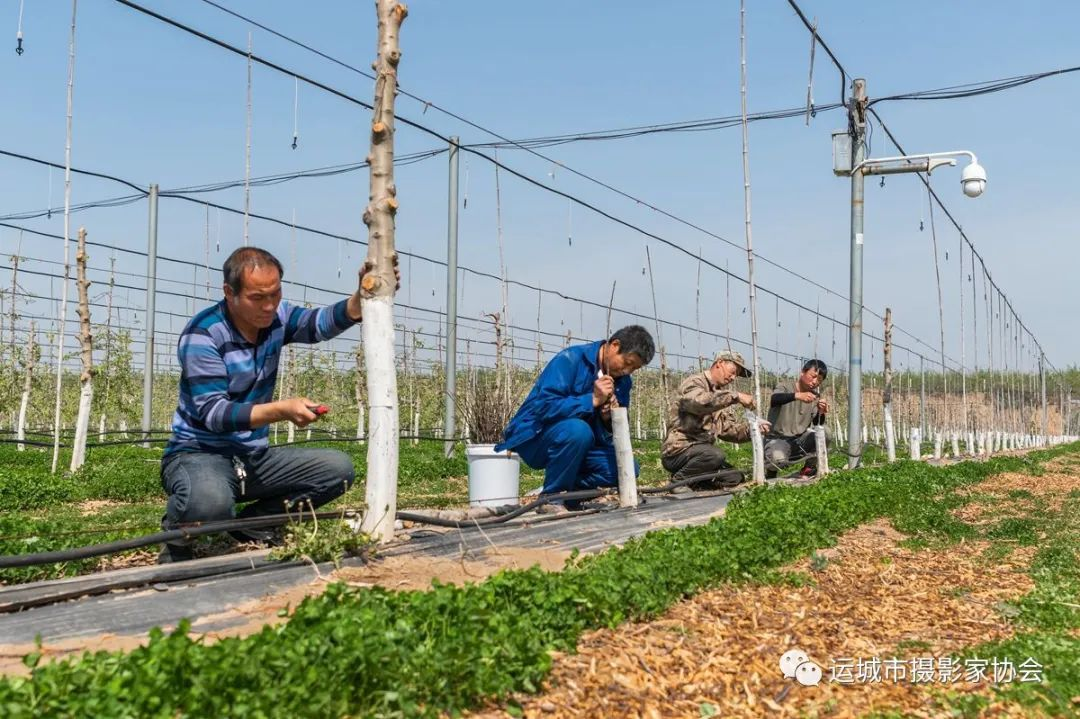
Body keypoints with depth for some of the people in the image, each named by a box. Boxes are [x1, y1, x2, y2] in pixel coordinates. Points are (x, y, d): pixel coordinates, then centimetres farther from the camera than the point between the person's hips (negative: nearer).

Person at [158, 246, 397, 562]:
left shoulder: (276, 317, 0)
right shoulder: (202, 335, -18)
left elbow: (324, 323, -19)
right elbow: (213, 412, -25)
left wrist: (364, 294, -39)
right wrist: (283, 409, -37)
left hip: (253, 456, 6)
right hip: (199, 453, -6)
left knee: (338, 468, -8)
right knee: (210, 501, -40)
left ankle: (252, 523, 2)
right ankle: (176, 543, -2)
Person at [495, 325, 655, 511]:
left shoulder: (623, 382, 2)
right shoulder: (570, 360, -19)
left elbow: (611, 432, 6)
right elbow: (544, 406, -29)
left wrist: (609, 419, -17)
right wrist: (592, 400, -30)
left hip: (580, 441, 7)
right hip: (533, 438, -6)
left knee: (626, 467, -12)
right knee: (578, 430, -37)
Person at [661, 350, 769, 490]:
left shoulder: (723, 392, 19)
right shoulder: (694, 382, -9)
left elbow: (727, 428, 10)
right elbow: (700, 401, -34)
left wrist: (751, 429, -7)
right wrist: (736, 396, -35)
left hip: (702, 451, 9)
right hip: (678, 450, -9)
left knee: (735, 477, -4)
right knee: (715, 455, -33)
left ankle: (689, 481, 8)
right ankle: (679, 479, -10)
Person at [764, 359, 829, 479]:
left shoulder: (815, 396, 4)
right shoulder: (785, 386, -10)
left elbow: (818, 424, -3)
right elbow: (774, 400, -33)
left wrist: (821, 413, -25)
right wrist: (797, 395, -49)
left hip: (800, 439, 5)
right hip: (777, 439, -4)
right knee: (778, 459, -36)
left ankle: (810, 467, 2)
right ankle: (770, 470, 2)